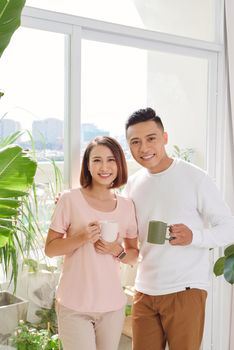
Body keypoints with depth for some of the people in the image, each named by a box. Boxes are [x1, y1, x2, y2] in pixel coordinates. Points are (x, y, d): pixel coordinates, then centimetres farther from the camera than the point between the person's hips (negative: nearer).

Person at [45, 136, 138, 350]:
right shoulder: (70, 199, -8)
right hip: (74, 306, -3)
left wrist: (117, 251, -10)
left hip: (113, 306, 4)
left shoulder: (127, 206, 3)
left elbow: (134, 255, 11)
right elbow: (50, 249, -4)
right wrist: (81, 238, -19)